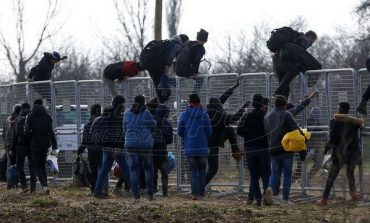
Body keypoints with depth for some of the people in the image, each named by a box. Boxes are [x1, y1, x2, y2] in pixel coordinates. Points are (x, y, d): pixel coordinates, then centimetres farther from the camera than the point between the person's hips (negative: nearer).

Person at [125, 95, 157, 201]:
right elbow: (153, 124, 4)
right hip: (146, 144, -2)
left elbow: (125, 128, 13)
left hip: (131, 144, 2)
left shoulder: (127, 113, 5)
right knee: (148, 168, 11)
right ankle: (150, 194, 11)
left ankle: (136, 195, -5)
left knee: (134, 169, 2)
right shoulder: (145, 113, -6)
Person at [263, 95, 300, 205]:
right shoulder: (286, 115, -6)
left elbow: (265, 132, 14)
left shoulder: (267, 117, 9)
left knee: (275, 172, 14)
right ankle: (285, 199, 2)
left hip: (273, 150, 4)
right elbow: (295, 129, -15)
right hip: (286, 149, -4)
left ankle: (270, 188, -16)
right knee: (287, 174, 4)